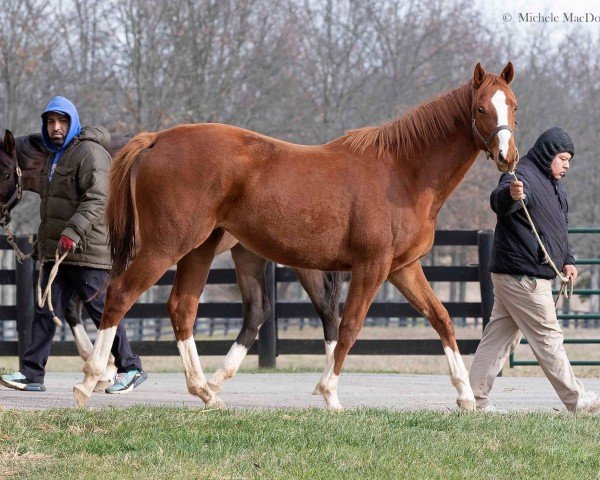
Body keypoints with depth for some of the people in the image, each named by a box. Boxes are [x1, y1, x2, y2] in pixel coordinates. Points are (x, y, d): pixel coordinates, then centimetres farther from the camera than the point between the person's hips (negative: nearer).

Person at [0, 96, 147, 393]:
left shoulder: (91, 153, -11)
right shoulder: (55, 157, 20)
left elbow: (96, 200, -23)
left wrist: (73, 232, -33)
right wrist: (41, 242, 27)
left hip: (86, 250, -9)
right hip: (55, 252, 9)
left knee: (101, 310, -3)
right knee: (45, 312, 2)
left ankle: (130, 369, 8)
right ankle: (31, 374, -1)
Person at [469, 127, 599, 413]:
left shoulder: (553, 186, 20)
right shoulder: (524, 175, -13)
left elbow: (561, 228, 29)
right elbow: (498, 203, -34)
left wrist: (567, 260, 13)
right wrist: (510, 195, -58)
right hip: (522, 276, -10)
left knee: (499, 336, 9)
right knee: (547, 338, -3)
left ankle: (475, 397, 11)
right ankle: (576, 400, 3)